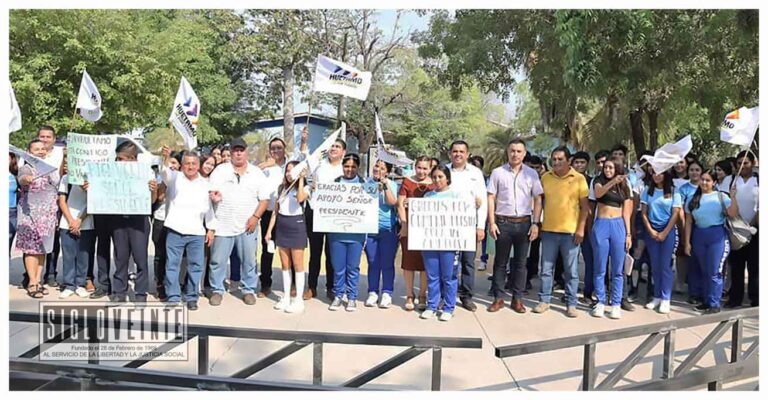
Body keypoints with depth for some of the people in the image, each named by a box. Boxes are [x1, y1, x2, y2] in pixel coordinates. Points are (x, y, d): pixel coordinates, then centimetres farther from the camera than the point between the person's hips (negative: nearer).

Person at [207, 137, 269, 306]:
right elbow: (210, 192, 0)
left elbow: (264, 199, 4)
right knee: (218, 261, 5)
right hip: (223, 225, 0)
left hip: (247, 225, 1)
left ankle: (248, 290, 19)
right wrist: (213, 196, -25)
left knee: (249, 260, 5)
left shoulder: (257, 173, 6)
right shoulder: (220, 170, 4)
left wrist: (255, 217, -8)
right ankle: (217, 290, 19)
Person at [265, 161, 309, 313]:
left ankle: (299, 300, 4)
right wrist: (269, 231, 9)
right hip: (281, 225, 5)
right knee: (285, 265, 10)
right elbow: (275, 211, 13)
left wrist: (301, 179, -21)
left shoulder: (304, 188, -1)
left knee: (297, 264, -2)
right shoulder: (281, 188, 13)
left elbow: (300, 198, -27)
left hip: (296, 225, -5)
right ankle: (286, 297, 19)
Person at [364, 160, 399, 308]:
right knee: (373, 263, 7)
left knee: (387, 263, 1)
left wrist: (385, 186, -16)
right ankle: (373, 292, 16)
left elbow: (392, 202, -13)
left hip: (388, 230, -2)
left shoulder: (392, 185, 2)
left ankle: (387, 293, 12)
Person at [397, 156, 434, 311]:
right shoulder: (407, 182, 2)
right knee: (408, 261, 5)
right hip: (409, 227, -1)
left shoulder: (434, 185, 4)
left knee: (425, 263, 6)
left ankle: (422, 296, 20)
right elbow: (400, 204, -1)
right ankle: (409, 296, 17)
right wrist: (404, 224, -10)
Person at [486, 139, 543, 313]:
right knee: (500, 262, 6)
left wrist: (535, 224, -2)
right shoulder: (497, 173, 2)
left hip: (524, 223, 1)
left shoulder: (531, 173, 5)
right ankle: (498, 298, 14)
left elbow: (537, 199, 5)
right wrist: (491, 223, -5)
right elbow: (491, 198, 2)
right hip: (502, 222, -1)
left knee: (520, 262, 7)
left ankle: (517, 299, 17)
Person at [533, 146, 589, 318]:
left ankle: (571, 304, 16)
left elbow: (585, 206, -1)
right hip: (548, 230, 2)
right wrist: (536, 223, 6)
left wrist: (581, 228, -8)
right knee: (546, 269, 8)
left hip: (571, 231, -2)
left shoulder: (579, 178, -2)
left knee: (571, 271, 6)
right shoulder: (545, 177, 5)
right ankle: (544, 300, 19)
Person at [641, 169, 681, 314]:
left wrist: (664, 233, -9)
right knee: (655, 265, 5)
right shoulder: (647, 191, 6)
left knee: (665, 265, -4)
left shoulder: (674, 192, -1)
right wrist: (650, 230, -5)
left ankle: (665, 299, 3)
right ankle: (657, 297, 14)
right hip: (651, 230, 3)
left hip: (668, 230, -2)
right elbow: (644, 213, 5)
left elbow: (675, 214, -5)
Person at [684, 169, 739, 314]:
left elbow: (733, 213, -11)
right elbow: (688, 222, 8)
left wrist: (733, 197, -22)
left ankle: (714, 304, 4)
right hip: (699, 237, 4)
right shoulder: (692, 200, 8)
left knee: (714, 272, -5)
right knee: (704, 271, 12)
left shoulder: (721, 197, 0)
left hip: (717, 236, -4)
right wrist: (687, 242, 5)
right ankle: (707, 301, 22)